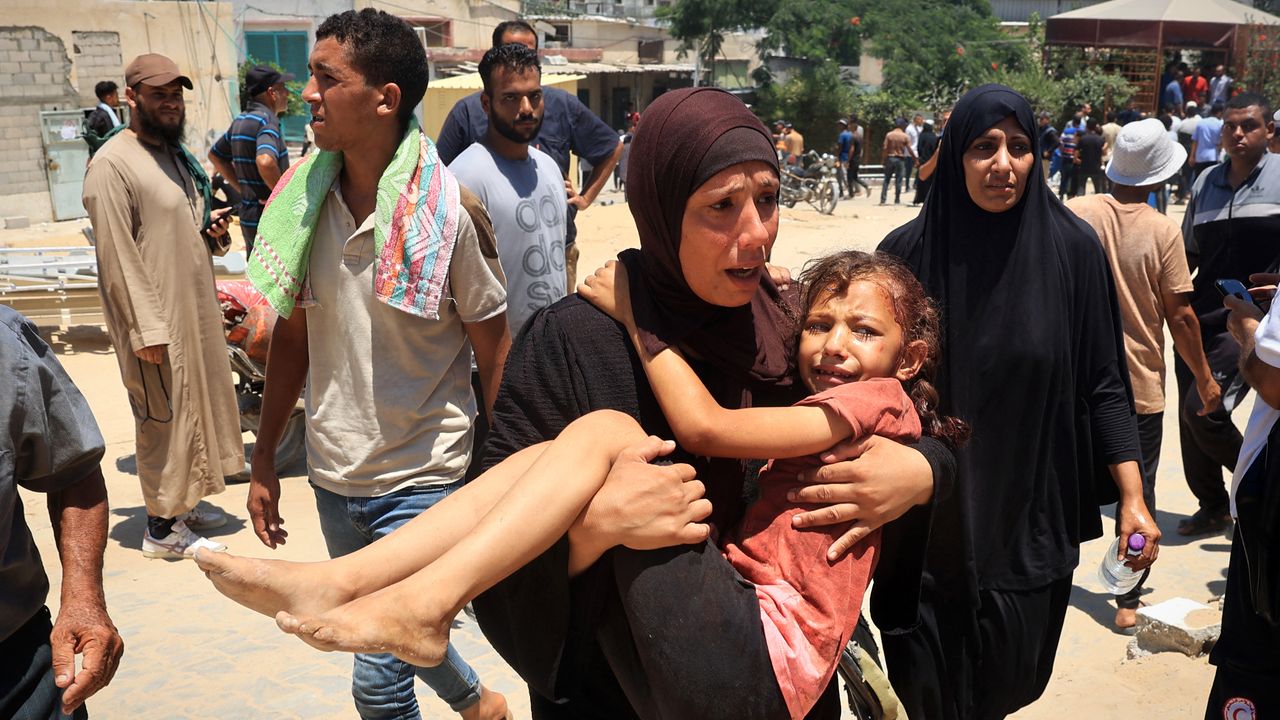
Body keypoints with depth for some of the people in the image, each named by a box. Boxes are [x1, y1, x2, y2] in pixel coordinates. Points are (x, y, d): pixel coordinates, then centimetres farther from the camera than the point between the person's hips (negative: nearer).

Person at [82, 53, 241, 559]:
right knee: (164, 416, -1)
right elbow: (117, 257, -19)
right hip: (156, 316, -9)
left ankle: (184, 502, 30)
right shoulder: (112, 165, -14)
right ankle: (162, 527, 11)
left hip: (196, 307, 9)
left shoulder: (177, 155, 14)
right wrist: (147, 328, -21)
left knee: (196, 404, 16)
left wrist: (215, 233, 2)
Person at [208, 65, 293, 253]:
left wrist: (242, 188, 17)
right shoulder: (267, 119, -16)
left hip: (248, 215, 9)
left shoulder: (240, 121, 11)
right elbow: (265, 162, -34)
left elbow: (215, 155, 23)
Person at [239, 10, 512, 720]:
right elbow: (292, 336, 8)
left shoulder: (450, 208, -14)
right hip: (332, 476, 5)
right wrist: (264, 459, 8)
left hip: (424, 477, -5)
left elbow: (494, 354, -8)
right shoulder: (302, 198, -1)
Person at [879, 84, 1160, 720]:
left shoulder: (1072, 247, -6)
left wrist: (1132, 497, -5)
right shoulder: (910, 250, -8)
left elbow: (1102, 382, -3)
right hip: (930, 518, -1)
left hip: (1030, 516, 1)